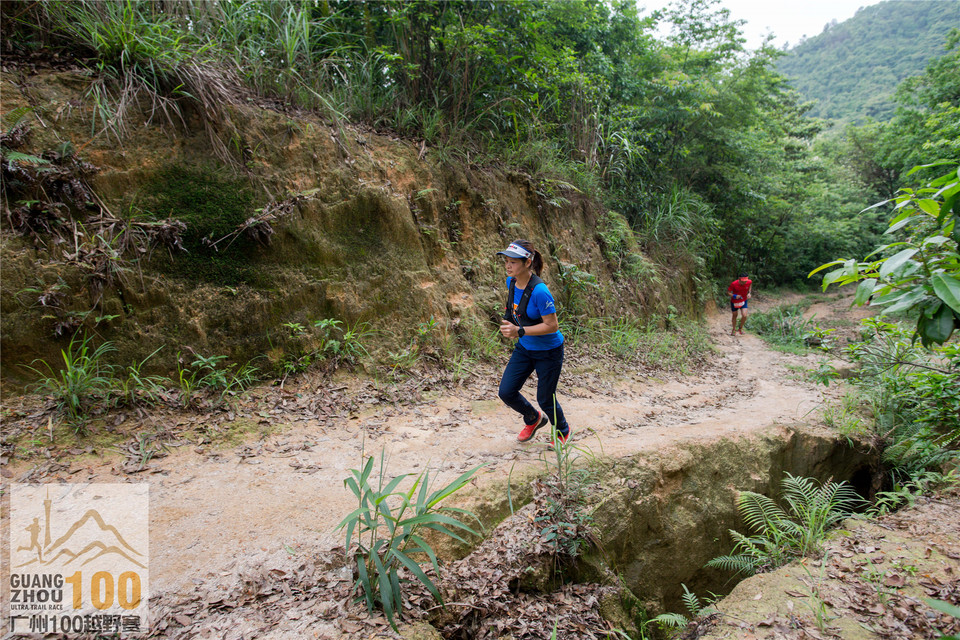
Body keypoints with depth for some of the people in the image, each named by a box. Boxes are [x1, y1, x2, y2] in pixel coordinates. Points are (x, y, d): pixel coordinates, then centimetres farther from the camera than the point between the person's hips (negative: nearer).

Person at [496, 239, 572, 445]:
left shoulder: (539, 291, -30)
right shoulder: (511, 282, -6)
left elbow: (552, 325, -26)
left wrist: (519, 331, -31)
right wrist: (510, 326, 4)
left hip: (549, 352, -7)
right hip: (524, 348, 7)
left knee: (545, 399, 6)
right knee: (506, 392, 3)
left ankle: (563, 431, 39)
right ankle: (534, 419, 33)